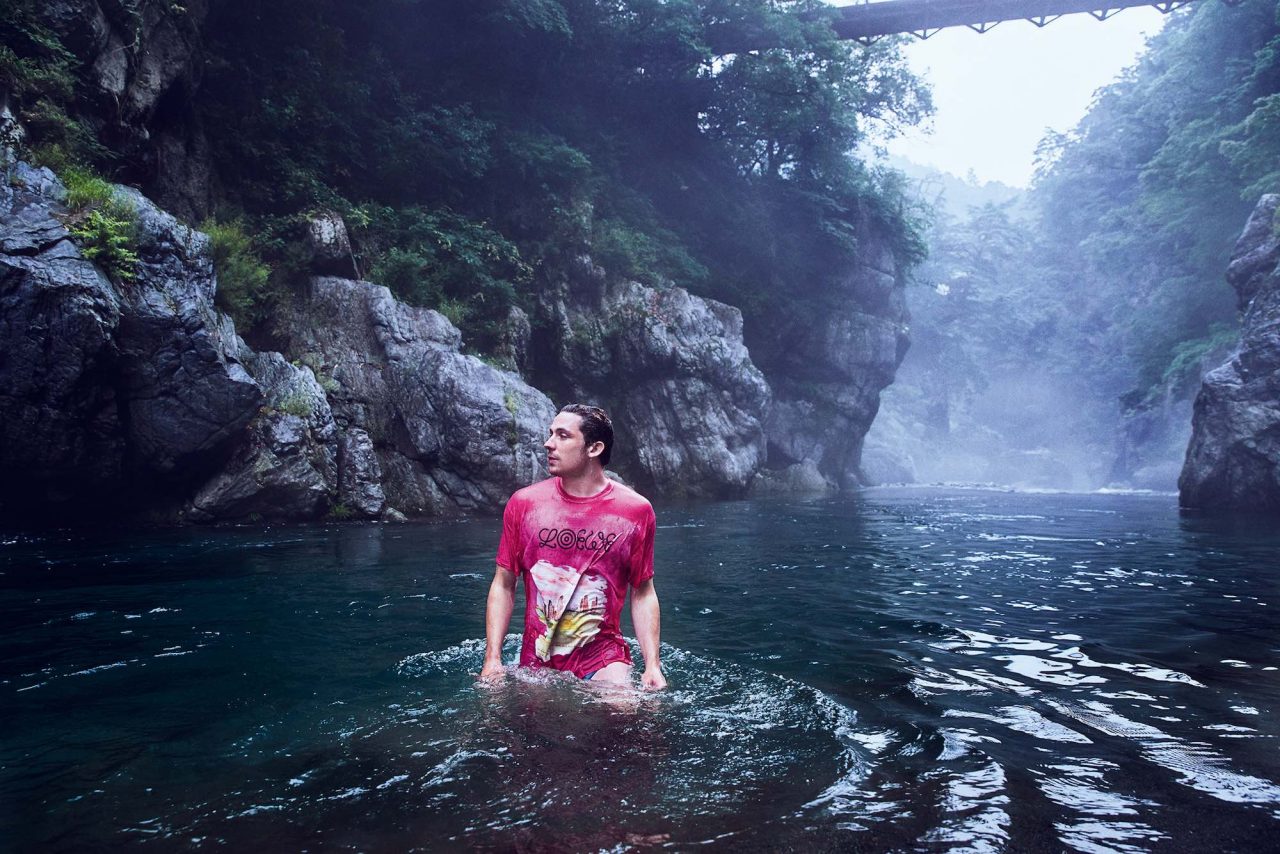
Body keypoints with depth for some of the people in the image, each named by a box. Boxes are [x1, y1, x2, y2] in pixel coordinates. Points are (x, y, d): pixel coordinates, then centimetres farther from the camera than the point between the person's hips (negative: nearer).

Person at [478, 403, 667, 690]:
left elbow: (643, 593, 3)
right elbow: (503, 586, 4)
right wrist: (492, 659, -3)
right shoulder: (523, 503, 0)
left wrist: (652, 665, -5)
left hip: (603, 659, -2)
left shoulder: (635, 510, -3)